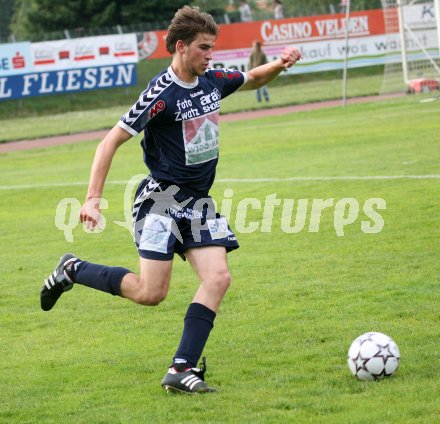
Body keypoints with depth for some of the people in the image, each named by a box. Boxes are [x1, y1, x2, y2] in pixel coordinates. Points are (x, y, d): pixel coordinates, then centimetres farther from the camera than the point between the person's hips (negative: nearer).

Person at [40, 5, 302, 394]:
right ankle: (73, 270, 11)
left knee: (218, 277, -11)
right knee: (151, 293, -12)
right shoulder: (161, 94, -17)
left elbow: (252, 80, 27)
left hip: (198, 202, 7)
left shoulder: (213, 81, 5)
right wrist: (93, 198, -21)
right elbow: (111, 141, -15)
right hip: (162, 201, -7)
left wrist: (280, 64, 5)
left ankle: (181, 370, -11)